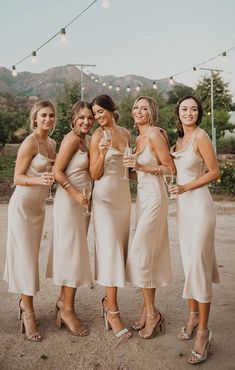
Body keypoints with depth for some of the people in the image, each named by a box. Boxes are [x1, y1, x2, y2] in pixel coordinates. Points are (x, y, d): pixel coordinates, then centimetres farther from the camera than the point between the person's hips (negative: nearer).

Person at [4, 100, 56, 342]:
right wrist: (38, 180, -30)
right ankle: (28, 313, 6)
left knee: (31, 256, 11)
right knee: (26, 257, -4)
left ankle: (25, 302, 22)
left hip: (38, 206, 8)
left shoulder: (51, 143, 9)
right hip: (23, 205, -7)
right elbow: (17, 178, -14)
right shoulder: (30, 142, -14)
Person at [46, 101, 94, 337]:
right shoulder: (72, 139, -12)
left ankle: (63, 300, 27)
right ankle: (67, 310, 8)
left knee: (75, 252, 14)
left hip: (82, 202, 8)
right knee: (72, 253, -4)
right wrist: (76, 194, -23)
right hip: (69, 201, -8)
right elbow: (57, 171, -17)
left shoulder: (87, 140, 12)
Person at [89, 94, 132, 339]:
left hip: (124, 194, 6)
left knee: (120, 247, 8)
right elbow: (94, 174, -10)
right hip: (105, 196, -6)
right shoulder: (98, 135, -5)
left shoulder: (125, 133, 11)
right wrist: (102, 152, -23)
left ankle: (109, 299, 23)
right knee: (110, 248, -8)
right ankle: (112, 312, -1)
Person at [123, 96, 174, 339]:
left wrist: (141, 166, -18)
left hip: (154, 196, -9)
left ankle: (151, 313, 7)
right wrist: (133, 166, 4)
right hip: (143, 195, 9)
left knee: (140, 254, -7)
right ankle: (149, 311, 21)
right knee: (149, 254, 11)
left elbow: (170, 168, -11)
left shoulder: (154, 135, -10)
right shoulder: (138, 138, 16)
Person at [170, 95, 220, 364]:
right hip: (183, 206, 8)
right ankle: (193, 315, 27)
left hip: (199, 205, -7)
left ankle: (203, 331, 5)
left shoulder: (201, 136, -10)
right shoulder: (179, 140, 13)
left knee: (199, 265, -6)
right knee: (189, 264, 13)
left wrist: (186, 187, -17)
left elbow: (214, 172, -10)